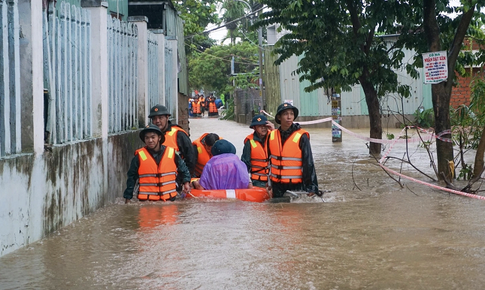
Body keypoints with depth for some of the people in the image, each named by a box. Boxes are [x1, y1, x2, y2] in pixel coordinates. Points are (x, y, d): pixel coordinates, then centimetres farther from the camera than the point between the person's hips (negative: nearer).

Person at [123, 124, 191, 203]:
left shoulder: (171, 153, 1)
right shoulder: (139, 156, -2)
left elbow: (183, 168, 17)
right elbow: (131, 178, 5)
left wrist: (186, 182, 3)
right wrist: (128, 196, 6)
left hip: (169, 199, 2)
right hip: (146, 200, -2)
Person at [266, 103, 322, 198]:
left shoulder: (301, 137, -8)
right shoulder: (272, 136, 4)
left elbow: (308, 163, -6)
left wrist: (311, 187, -8)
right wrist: (269, 181, 19)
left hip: (296, 186, -4)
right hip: (277, 185, 4)